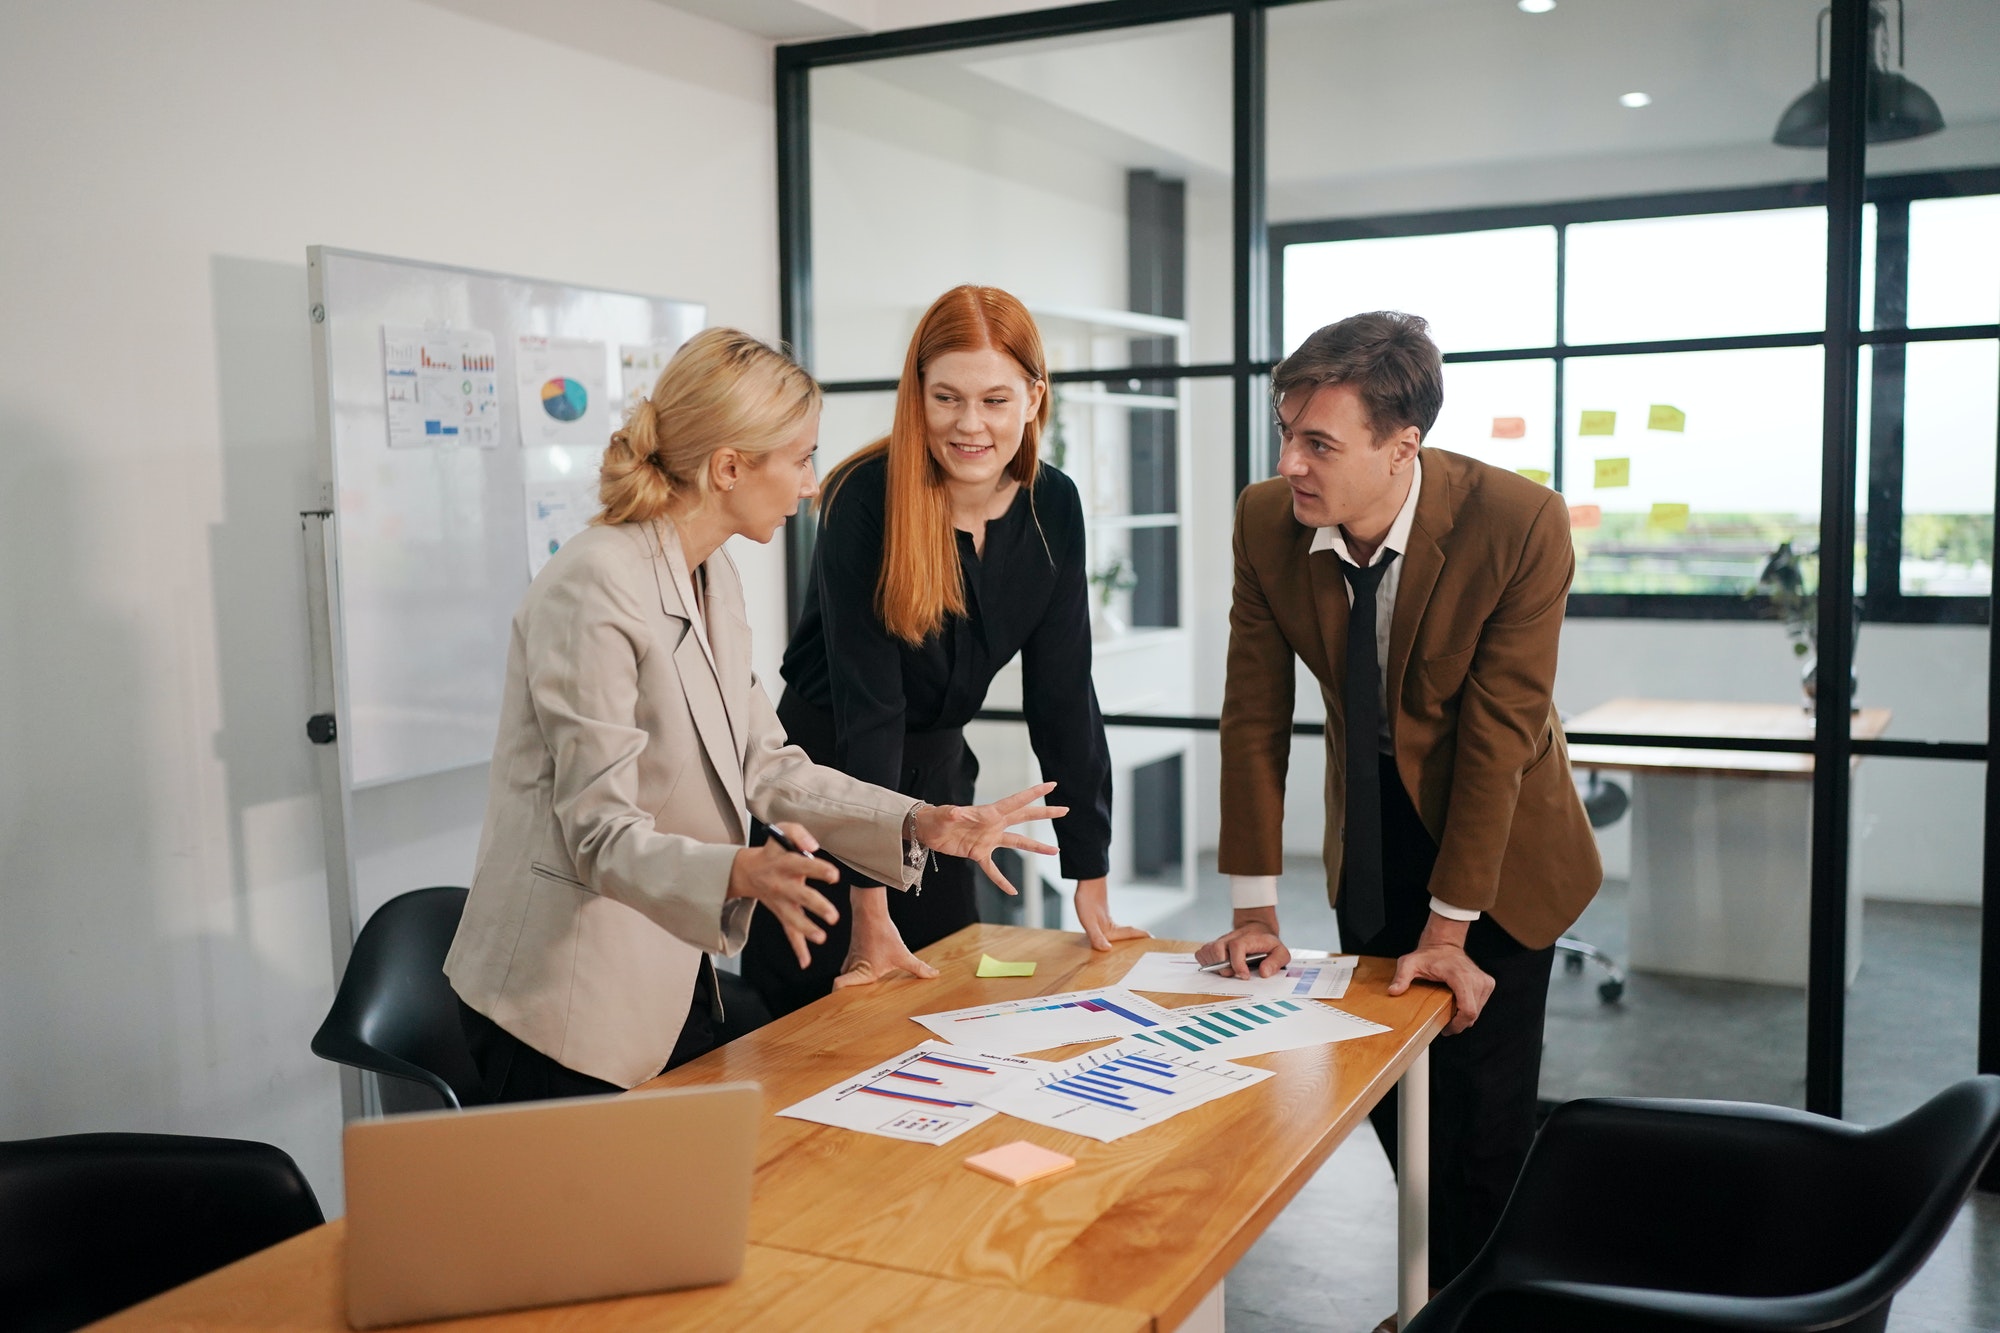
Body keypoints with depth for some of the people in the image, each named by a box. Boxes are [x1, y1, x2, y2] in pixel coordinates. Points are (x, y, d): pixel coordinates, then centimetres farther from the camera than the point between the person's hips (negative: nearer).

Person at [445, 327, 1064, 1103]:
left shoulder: (715, 579, 7)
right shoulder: (596, 590, -21)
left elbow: (764, 766, 7)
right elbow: (601, 836, -24)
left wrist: (920, 825, -1)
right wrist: (738, 873, -41)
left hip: (672, 979, 9)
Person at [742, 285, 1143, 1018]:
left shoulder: (1053, 506, -7)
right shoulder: (868, 497, -22)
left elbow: (1063, 692, -4)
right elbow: (867, 700, -25)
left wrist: (1091, 883, -4)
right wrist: (871, 912, -26)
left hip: (939, 779, 5)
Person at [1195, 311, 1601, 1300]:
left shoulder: (1520, 524, -27)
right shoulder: (1267, 521, -15)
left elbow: (1497, 731, -24)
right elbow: (1255, 714, -10)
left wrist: (1448, 929, -20)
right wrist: (1254, 908, -8)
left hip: (1495, 843, -4)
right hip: (1370, 830, 4)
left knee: (1482, 1108, -2)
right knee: (1386, 1091, 12)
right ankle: (1437, 1289, 35)